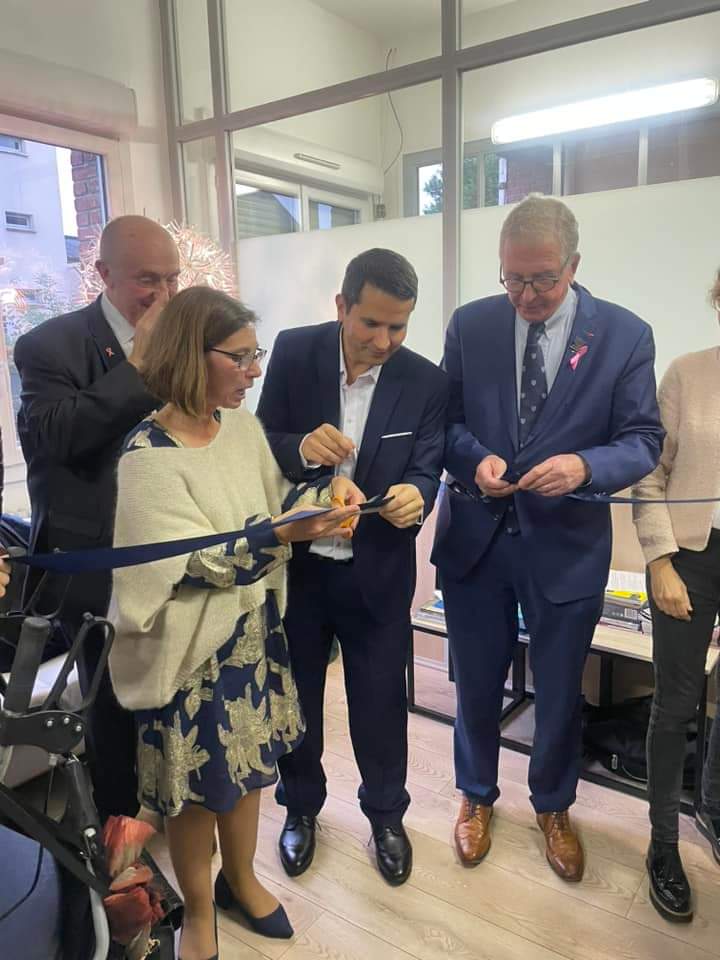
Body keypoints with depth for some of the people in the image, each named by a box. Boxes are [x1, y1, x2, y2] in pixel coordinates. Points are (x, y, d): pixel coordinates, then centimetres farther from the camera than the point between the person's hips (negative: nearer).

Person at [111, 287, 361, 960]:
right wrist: (288, 535, -34)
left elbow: (275, 499, 8)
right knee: (196, 782, 14)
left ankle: (240, 879, 48)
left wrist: (324, 491, -11)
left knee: (247, 760, 21)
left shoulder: (244, 427, -1)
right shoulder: (147, 456, -21)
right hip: (194, 648, -6)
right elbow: (196, 560, -23)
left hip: (255, 630, 6)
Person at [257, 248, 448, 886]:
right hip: (294, 561, 1)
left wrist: (415, 494, -33)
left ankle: (386, 815, 41)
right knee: (296, 693, 18)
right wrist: (301, 448, -29)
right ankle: (301, 807, 44)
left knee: (380, 700, 14)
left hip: (377, 570, 0)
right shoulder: (294, 352, -8)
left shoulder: (427, 382, -9)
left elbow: (425, 469, -9)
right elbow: (261, 444, -7)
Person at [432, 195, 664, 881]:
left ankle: (553, 806, 46)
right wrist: (475, 459, -19)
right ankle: (477, 795, 45)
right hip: (475, 537, 1)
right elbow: (445, 418, 2)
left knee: (559, 690, 17)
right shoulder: (470, 325, -2)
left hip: (567, 543, 0)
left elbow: (643, 440, -6)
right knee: (476, 683, 17)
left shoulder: (625, 335, -6)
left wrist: (584, 466, -26)